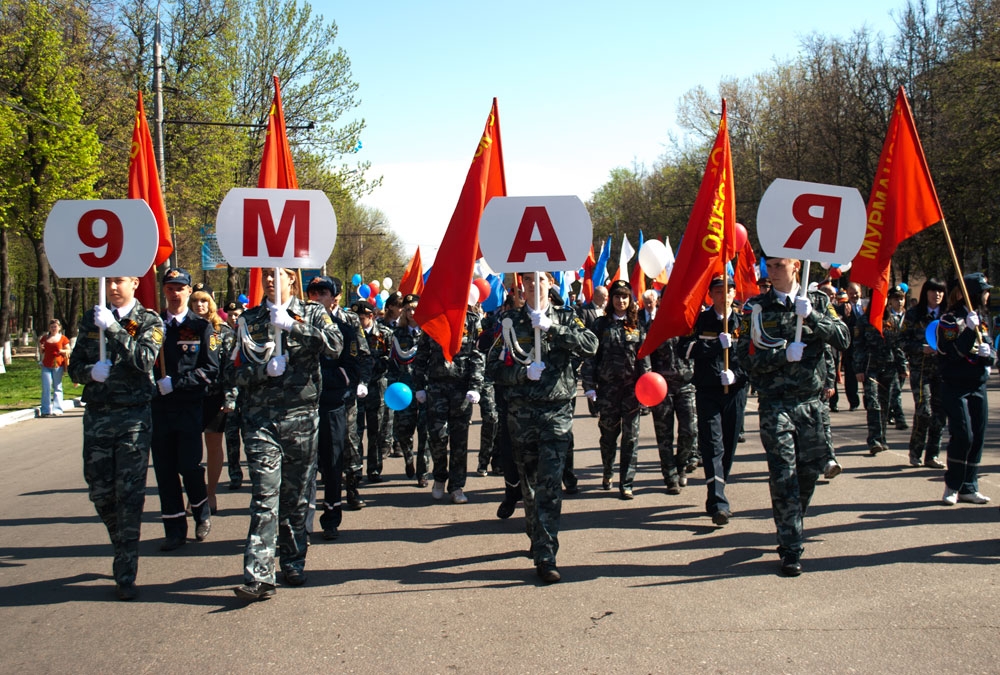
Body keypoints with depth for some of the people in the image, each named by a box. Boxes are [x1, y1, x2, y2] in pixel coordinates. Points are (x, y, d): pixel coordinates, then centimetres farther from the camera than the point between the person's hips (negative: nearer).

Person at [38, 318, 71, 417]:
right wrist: (40, 348, -3)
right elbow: (41, 351, 19)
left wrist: (63, 351, -16)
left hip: (58, 365, -2)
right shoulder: (45, 338, 10)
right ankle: (46, 410, 2)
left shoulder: (63, 338, 2)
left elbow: (68, 350, 5)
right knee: (46, 388, -1)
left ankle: (57, 409, 7)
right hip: (46, 366, 2)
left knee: (57, 388, 4)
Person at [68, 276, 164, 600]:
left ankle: (125, 575, 0)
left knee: (130, 494, -5)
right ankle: (123, 549, 32)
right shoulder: (91, 319, 12)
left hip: (134, 417, -4)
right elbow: (75, 366, 11)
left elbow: (144, 360, -17)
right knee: (100, 492, 7)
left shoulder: (149, 322, 0)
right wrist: (91, 371, -11)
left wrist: (113, 328, -21)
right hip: (96, 415, 4)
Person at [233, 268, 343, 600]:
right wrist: (265, 370, -10)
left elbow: (335, 345, -12)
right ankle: (259, 576, -13)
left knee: (297, 496, 7)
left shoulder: (312, 314, 8)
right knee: (265, 496, -10)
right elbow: (240, 374, 10)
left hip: (302, 416, 0)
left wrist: (292, 325, -18)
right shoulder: (249, 320, 12)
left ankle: (293, 563, 22)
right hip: (261, 417, 0)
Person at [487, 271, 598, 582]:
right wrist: (524, 372, -14)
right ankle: (536, 538, 30)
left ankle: (545, 555, -10)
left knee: (550, 484, -10)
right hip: (521, 413, 1)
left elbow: (590, 346, -11)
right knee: (529, 483, 11)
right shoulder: (510, 321, 7)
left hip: (557, 411, -1)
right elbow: (496, 367, 4)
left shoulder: (565, 318, 7)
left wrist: (551, 327, -17)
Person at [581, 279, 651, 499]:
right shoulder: (601, 324, 5)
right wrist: (589, 385, -6)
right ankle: (607, 473, 32)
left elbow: (644, 356, 5)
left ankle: (626, 483, 2)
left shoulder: (637, 325, 8)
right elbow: (591, 355, 1)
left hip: (632, 386, 0)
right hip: (607, 386, 0)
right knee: (608, 432, 9)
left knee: (630, 435, -2)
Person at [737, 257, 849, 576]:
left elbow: (843, 338, -5)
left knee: (812, 466, 11)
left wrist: (811, 316, -18)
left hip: (811, 402, 3)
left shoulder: (817, 302, 7)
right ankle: (790, 549, 0)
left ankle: (791, 523, 36)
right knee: (783, 475, -5)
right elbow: (746, 356, -5)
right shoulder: (757, 307, 1)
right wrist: (785, 354, -17)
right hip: (775, 404, -2)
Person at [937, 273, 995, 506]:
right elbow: (955, 352, -18)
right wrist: (969, 330, -25)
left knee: (978, 437, 4)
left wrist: (989, 353, -10)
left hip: (978, 386, 7)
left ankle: (968, 488, 12)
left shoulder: (981, 320, 14)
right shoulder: (950, 320, -7)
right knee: (963, 435, -14)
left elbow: (992, 355, 13)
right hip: (955, 387, -7)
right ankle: (952, 486, 0)